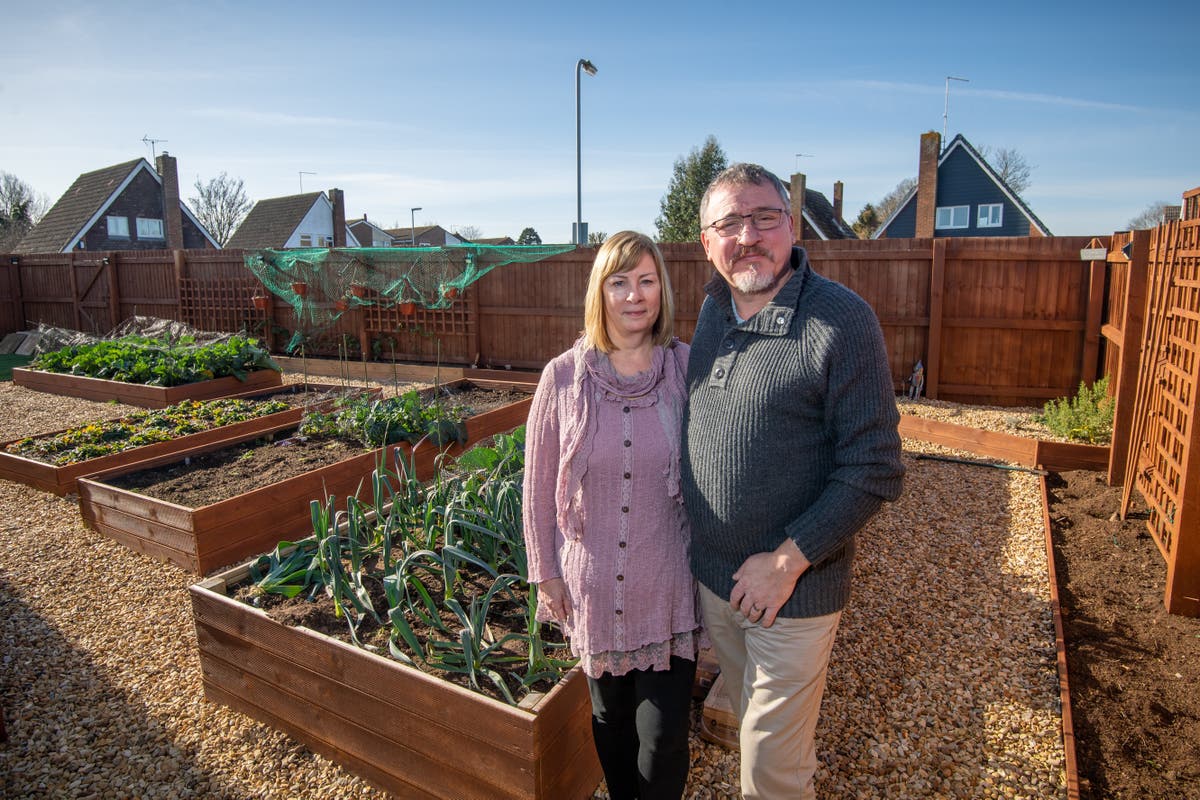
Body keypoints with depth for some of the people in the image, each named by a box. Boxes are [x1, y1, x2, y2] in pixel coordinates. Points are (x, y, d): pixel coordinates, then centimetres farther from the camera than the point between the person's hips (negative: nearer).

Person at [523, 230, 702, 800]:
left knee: (664, 729, 7)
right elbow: (539, 484, -1)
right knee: (610, 715, 21)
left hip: (668, 584, -1)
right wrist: (546, 571, 1)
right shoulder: (564, 377, -8)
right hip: (595, 583, 1)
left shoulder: (688, 370, -8)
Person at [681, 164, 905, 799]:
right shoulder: (713, 309, 2)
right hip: (712, 575, 6)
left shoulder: (842, 320, -19)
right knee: (752, 728, 27)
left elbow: (874, 470, -18)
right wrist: (698, 547, 9)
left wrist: (787, 562, -19)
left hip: (792, 586, -6)